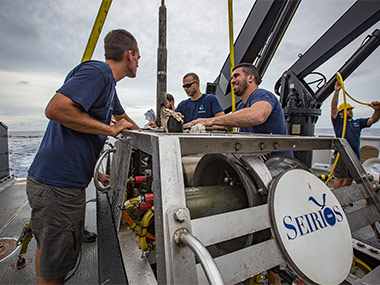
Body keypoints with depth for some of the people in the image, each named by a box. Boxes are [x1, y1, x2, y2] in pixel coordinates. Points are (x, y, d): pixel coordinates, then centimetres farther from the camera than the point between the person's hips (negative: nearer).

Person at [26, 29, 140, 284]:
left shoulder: (108, 82, 18)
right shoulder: (97, 71, -14)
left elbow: (122, 117, 32)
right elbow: (55, 109, -25)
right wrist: (111, 130, -19)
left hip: (66, 181, 10)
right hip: (58, 185, -10)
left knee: (50, 251, 26)